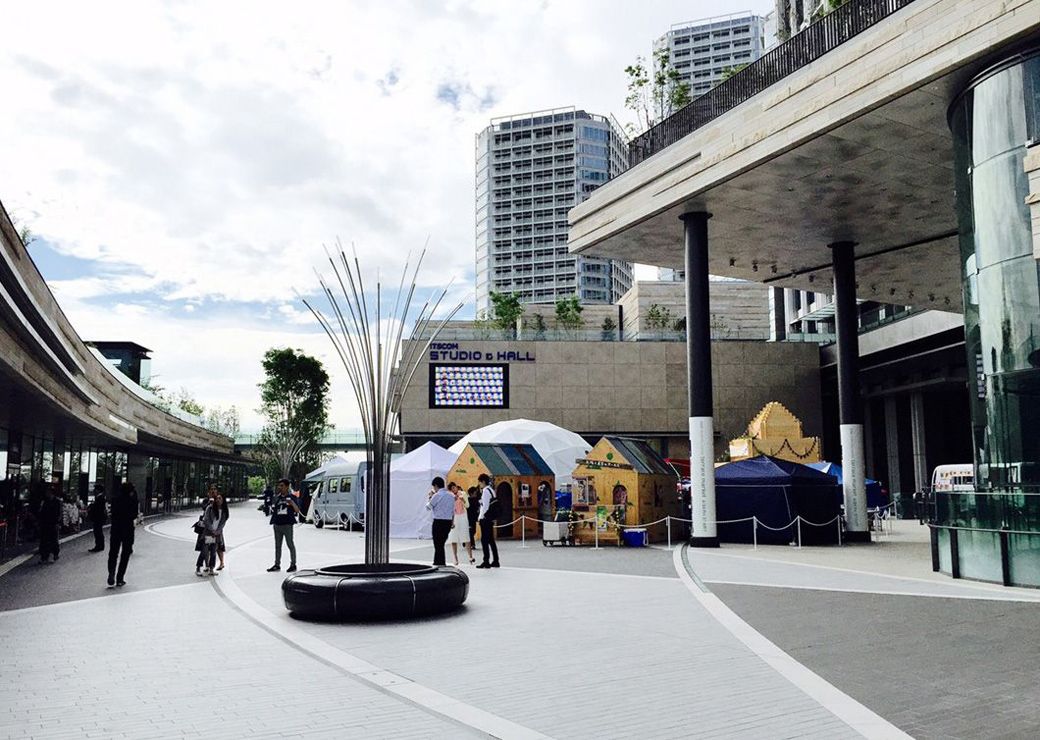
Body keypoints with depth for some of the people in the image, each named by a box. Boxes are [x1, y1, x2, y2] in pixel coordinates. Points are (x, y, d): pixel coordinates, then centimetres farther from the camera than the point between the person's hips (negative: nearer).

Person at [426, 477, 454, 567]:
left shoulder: (437, 495, -10)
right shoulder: (451, 496, 11)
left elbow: (428, 506, -2)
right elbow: (453, 511, 15)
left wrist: (429, 497, 12)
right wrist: (452, 523, 23)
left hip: (438, 522, -7)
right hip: (448, 522, 7)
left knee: (438, 546, 0)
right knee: (441, 545, 17)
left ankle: (440, 564, 1)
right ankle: (437, 563, 24)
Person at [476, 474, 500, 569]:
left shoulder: (486, 491, -14)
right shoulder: (491, 490, 13)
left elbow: (485, 506, -18)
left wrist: (481, 517, -12)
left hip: (485, 518, -9)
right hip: (491, 518, 9)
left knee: (484, 540, -4)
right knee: (491, 540, 13)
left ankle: (486, 561, -4)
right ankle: (495, 561, 16)